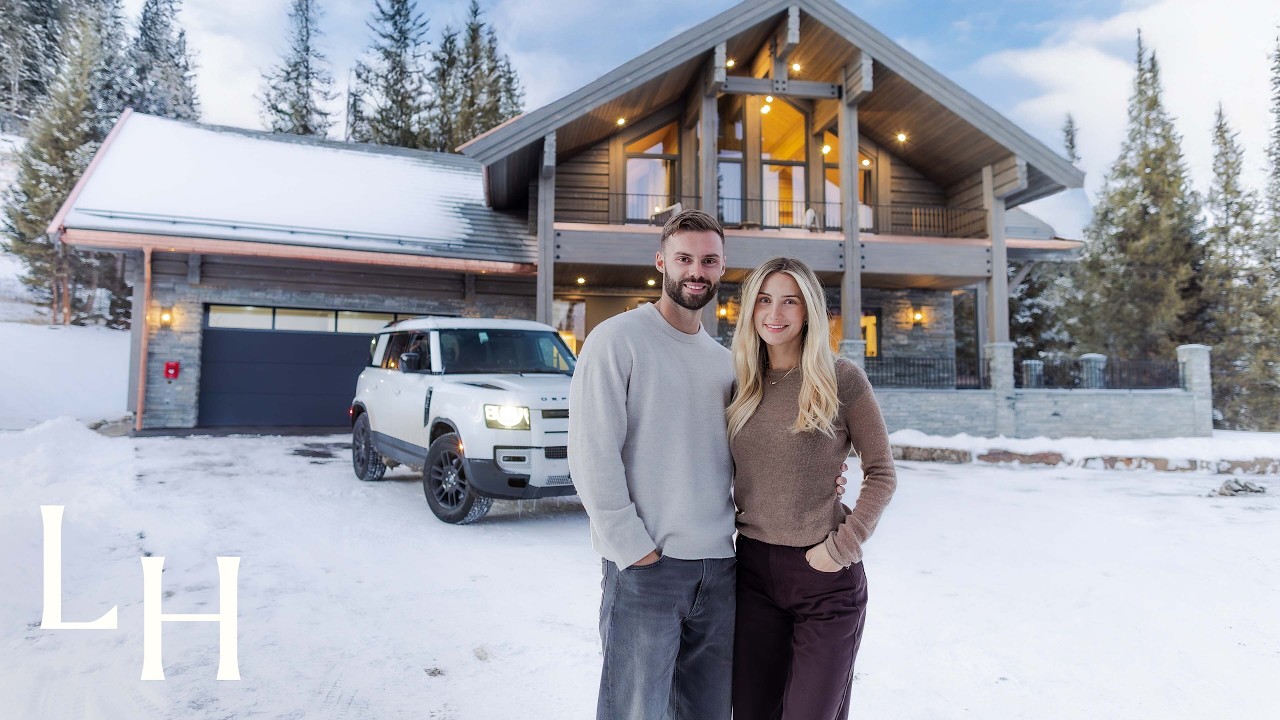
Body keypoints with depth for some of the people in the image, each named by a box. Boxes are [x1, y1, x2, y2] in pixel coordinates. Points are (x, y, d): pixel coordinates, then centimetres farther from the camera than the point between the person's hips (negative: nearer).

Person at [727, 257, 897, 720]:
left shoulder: (841, 378, -7)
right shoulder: (743, 383, 6)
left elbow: (881, 474, -5)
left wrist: (841, 547, -12)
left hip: (826, 576, -4)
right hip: (754, 568, 4)